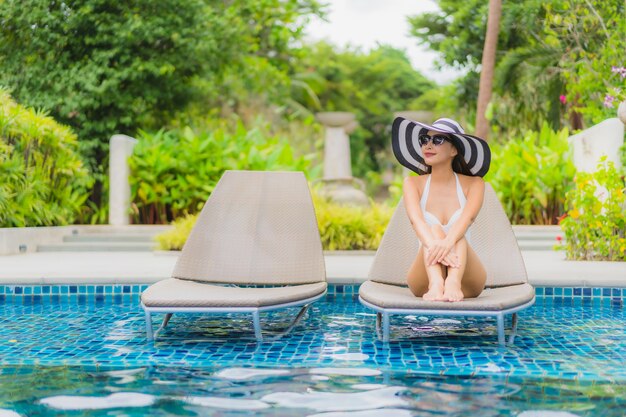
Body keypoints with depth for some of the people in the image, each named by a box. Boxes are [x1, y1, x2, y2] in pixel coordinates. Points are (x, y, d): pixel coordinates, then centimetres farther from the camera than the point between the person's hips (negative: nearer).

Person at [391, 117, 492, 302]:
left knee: (457, 236, -28)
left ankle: (453, 283, -54)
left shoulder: (473, 183, 3)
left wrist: (448, 242, -41)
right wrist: (434, 245, -40)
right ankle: (436, 284, -53)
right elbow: (416, 219, -17)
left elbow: (468, 217, -19)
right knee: (434, 231, -27)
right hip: (425, 280, 0)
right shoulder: (413, 183, 3)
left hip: (467, 281, 0)